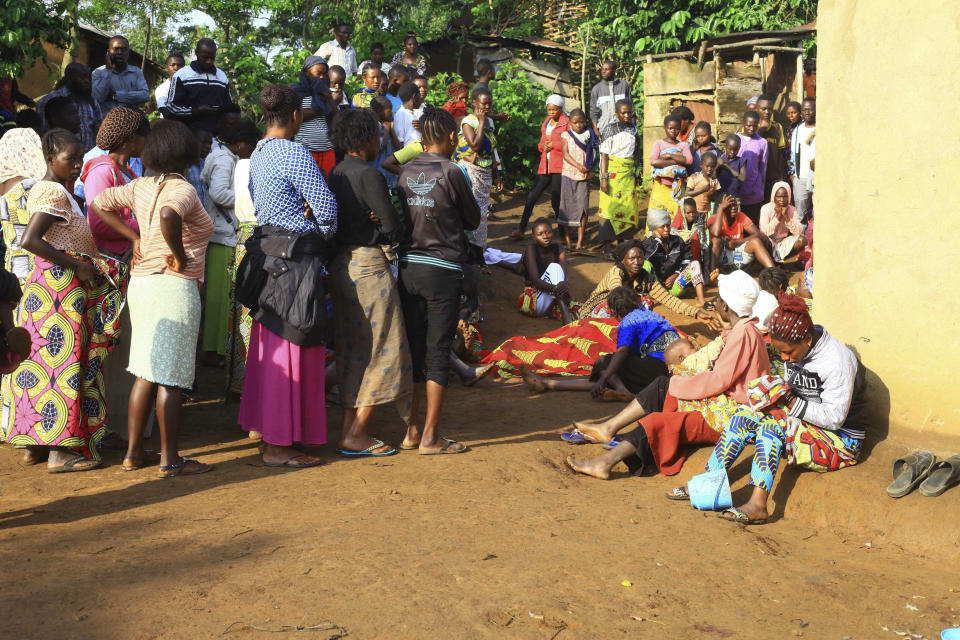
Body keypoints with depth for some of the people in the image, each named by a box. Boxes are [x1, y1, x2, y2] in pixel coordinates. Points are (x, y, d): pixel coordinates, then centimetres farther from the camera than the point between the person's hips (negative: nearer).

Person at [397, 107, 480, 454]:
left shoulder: (405, 172, 4)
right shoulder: (451, 172, -9)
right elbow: (473, 220, 2)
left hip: (407, 266, 5)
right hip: (442, 269, -5)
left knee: (414, 348, 13)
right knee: (438, 353, 0)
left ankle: (412, 429, 18)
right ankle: (430, 437, 3)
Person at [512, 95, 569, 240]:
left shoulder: (566, 123, -3)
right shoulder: (546, 122, 19)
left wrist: (553, 144, -10)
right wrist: (542, 146, 2)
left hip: (559, 167, -7)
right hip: (545, 167, 7)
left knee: (556, 201, -5)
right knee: (531, 196, 2)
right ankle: (521, 229, 7)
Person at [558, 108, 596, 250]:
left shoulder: (590, 136, 7)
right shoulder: (566, 135, 4)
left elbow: (593, 155, 7)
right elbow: (565, 154, -6)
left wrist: (588, 168, -12)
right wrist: (578, 166, -20)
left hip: (584, 176, 0)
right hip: (568, 174, 0)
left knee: (582, 207, -4)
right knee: (567, 206, 1)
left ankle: (580, 241, -1)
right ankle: (567, 240, 9)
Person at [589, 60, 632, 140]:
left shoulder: (624, 85, 7)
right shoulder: (596, 88, 8)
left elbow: (630, 107, 10)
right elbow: (594, 112, 7)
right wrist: (595, 129, -2)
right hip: (605, 126, 0)